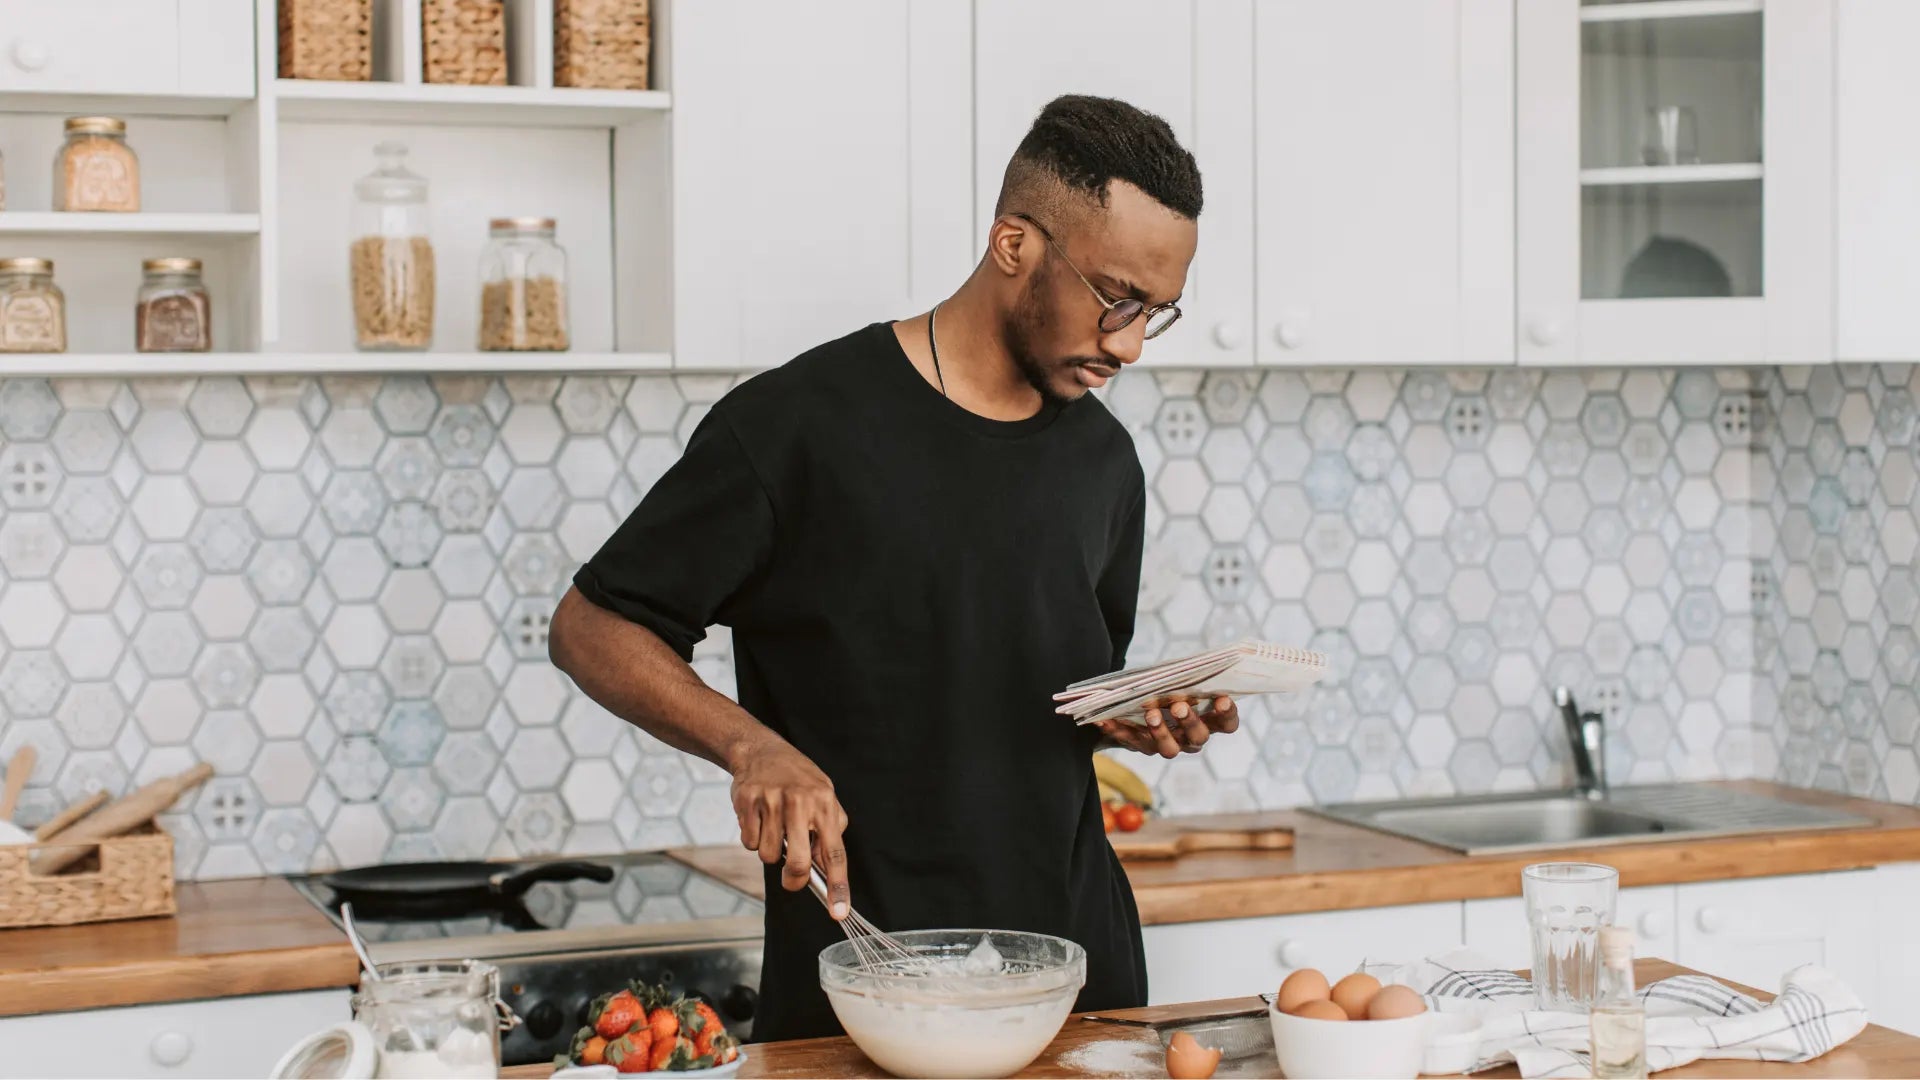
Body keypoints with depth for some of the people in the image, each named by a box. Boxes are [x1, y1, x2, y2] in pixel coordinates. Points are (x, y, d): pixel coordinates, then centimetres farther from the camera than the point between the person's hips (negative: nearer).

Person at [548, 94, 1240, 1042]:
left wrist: (1142, 719, -1)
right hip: (859, 990, -5)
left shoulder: (1103, 460, 8)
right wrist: (752, 745, -22)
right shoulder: (803, 422, -11)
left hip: (1079, 965, 6)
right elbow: (591, 629, -7)